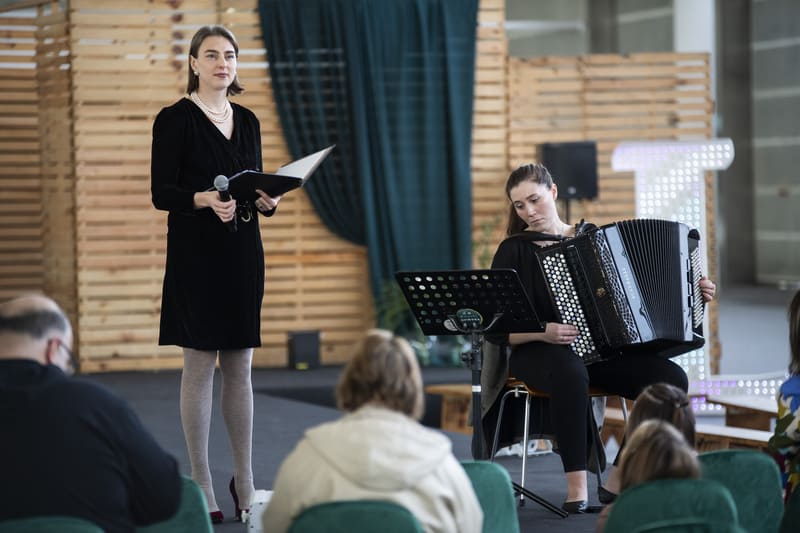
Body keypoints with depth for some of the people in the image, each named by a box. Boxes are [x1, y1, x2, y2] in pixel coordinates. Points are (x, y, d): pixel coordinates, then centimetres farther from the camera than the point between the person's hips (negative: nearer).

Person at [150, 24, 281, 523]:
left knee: (240, 367, 8)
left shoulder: (247, 121, 13)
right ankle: (201, 484, 3)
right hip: (196, 253, -5)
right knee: (200, 365, -3)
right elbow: (161, 193, -10)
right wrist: (206, 199, -26)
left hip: (243, 252, 5)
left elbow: (256, 187, 15)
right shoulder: (175, 119, -5)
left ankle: (245, 480, 14)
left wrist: (267, 201, -7)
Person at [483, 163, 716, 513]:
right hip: (539, 354, -4)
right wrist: (543, 332, -23)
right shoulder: (514, 251, 0)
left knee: (671, 379, -22)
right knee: (571, 372, -41)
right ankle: (576, 490, -37)